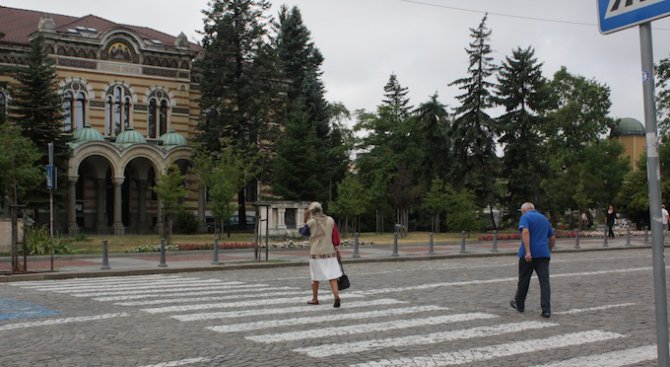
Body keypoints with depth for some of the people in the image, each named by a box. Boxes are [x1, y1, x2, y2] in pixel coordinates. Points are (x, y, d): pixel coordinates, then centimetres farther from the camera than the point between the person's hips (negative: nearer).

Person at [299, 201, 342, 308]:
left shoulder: (311, 222, -8)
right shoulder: (330, 220, 2)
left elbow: (303, 232, 9)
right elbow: (336, 237, 2)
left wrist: (306, 221, 13)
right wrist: (337, 251, 9)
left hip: (316, 253, -2)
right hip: (330, 252, 2)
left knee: (315, 277, 13)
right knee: (332, 276, 0)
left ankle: (315, 299, 24)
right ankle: (336, 297, -16)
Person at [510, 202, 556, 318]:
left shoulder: (525, 217, -1)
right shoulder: (544, 218, 18)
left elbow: (525, 232, -19)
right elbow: (552, 238, 21)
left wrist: (528, 251, -24)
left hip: (528, 255, -4)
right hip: (543, 254, 4)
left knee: (523, 280, 12)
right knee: (544, 281, -2)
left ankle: (519, 304, 27)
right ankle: (546, 310, -11)